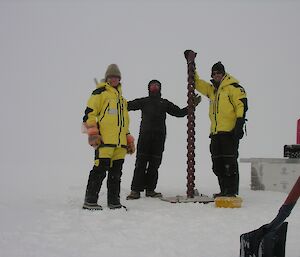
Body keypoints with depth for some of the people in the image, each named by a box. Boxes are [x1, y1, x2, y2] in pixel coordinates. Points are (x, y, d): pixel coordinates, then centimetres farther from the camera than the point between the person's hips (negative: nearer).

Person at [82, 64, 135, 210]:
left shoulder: (121, 98, 26)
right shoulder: (100, 93, 3)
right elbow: (89, 114, -5)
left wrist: (128, 139, 25)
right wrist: (93, 134, -13)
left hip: (120, 142, 7)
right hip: (105, 140, -7)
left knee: (116, 173, 8)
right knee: (100, 169, -11)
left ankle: (114, 201, 15)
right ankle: (90, 201, -5)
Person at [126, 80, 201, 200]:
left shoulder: (165, 103, 24)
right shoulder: (144, 101, 20)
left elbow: (179, 112, 24)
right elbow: (128, 105, 14)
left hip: (159, 136, 2)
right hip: (145, 134, -2)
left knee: (154, 164, 1)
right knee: (141, 163, -8)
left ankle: (150, 189, 6)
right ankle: (135, 190, -9)